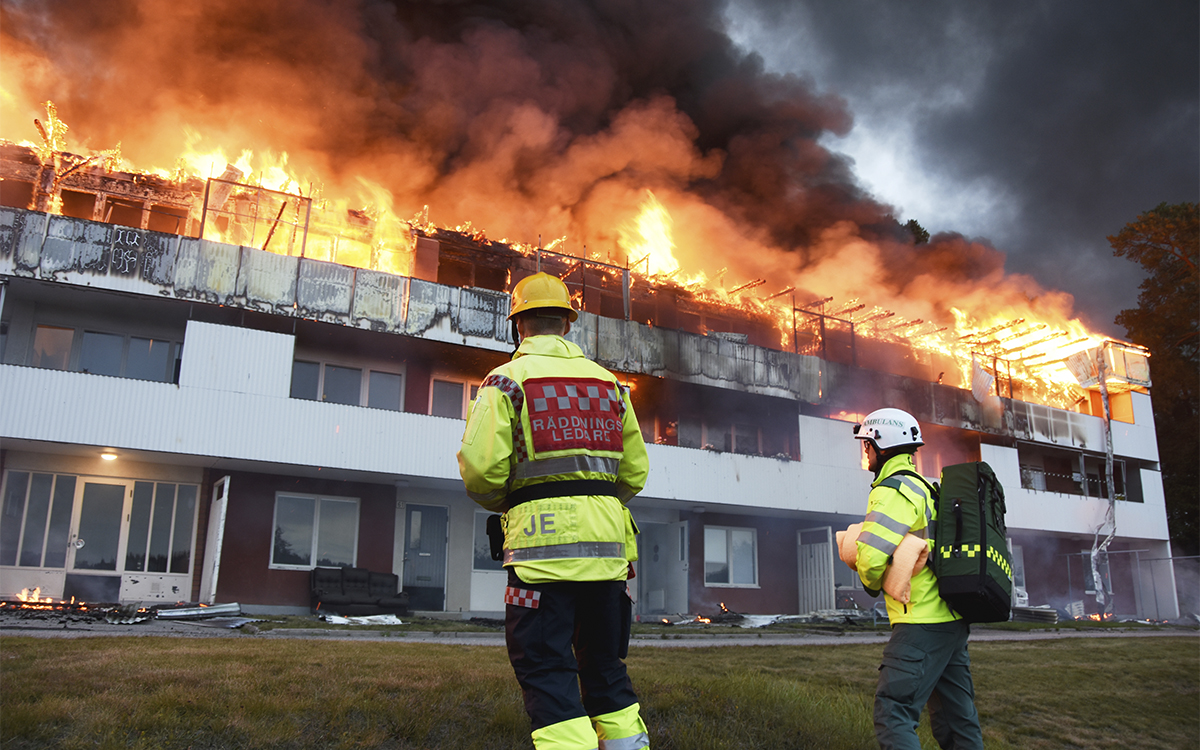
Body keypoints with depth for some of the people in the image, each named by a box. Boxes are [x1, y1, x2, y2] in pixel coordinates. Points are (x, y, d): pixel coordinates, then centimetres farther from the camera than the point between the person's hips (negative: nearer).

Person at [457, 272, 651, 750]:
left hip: (543, 540, -5)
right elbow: (635, 471, 13)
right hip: (606, 541, 5)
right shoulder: (608, 382, 14)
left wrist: (502, 504, 11)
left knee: (546, 671, -1)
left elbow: (480, 468, -10)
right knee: (605, 666, 17)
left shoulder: (507, 380, 0)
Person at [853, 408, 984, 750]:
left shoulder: (892, 491, -13)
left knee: (893, 714, -9)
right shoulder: (924, 488, 18)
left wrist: (872, 584, -1)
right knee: (956, 720, 14)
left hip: (922, 623, -10)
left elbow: (871, 558, -22)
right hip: (952, 620, 10)